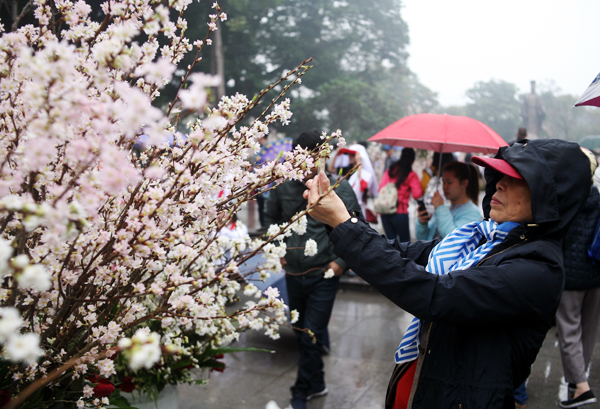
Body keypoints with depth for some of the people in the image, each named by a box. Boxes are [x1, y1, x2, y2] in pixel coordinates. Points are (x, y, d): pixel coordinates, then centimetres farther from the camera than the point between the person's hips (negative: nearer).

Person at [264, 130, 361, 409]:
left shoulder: (339, 188, -9)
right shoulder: (283, 186, -1)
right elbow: (272, 218, 17)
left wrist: (342, 261, -10)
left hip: (324, 275, -4)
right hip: (293, 273, 4)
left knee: (312, 337, -2)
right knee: (302, 333, 17)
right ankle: (316, 384, 36)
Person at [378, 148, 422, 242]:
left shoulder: (389, 171, 7)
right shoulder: (411, 175, -6)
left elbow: (380, 188, 7)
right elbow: (417, 194, -11)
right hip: (400, 213, -5)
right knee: (405, 241, 6)